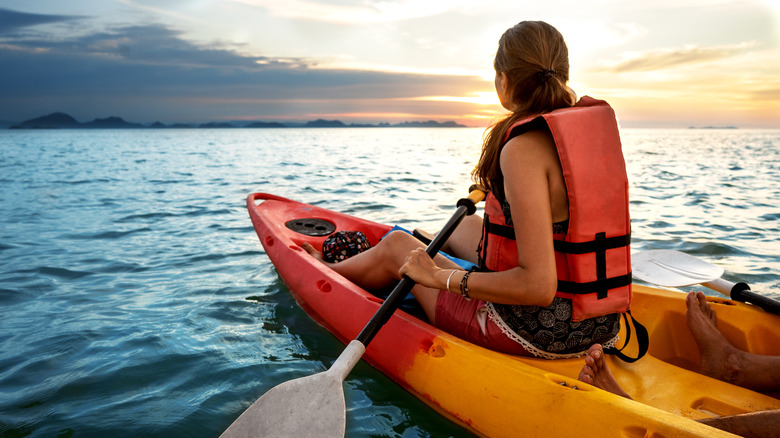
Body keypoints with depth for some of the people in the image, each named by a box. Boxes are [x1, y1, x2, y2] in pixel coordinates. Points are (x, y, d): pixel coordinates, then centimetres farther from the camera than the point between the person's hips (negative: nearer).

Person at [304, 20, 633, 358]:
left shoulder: (523, 148, -25)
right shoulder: (596, 131, 0)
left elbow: (538, 286, -30)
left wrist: (439, 277, -20)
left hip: (534, 332, -8)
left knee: (397, 247, 15)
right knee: (468, 226, 30)